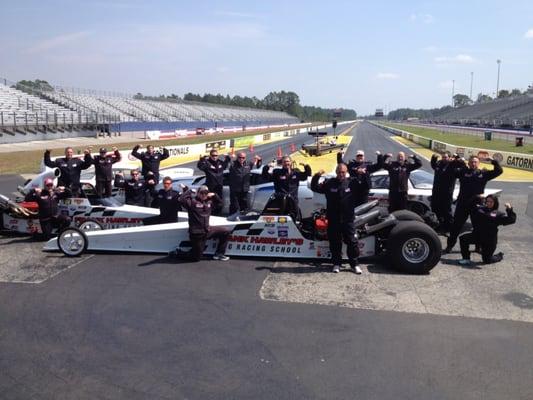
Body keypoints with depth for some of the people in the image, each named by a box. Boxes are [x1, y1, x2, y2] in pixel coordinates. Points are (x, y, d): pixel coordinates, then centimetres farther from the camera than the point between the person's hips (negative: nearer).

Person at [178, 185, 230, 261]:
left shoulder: (209, 202, 9)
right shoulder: (192, 201, -12)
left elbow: (220, 202, 24)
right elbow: (182, 200, -28)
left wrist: (214, 195, 6)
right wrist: (187, 190, -16)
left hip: (207, 230, 7)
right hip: (197, 234, -7)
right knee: (196, 258, -1)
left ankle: (219, 254, 15)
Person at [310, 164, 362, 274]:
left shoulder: (352, 182, 2)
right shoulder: (329, 183, 2)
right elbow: (315, 188, 1)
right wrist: (316, 176, -14)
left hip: (348, 219, 0)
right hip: (333, 220, 0)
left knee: (352, 242, 3)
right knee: (335, 243, 8)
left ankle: (354, 264, 16)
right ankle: (336, 263, 21)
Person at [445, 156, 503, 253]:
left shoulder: (483, 173, 6)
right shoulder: (463, 171, 1)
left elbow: (499, 171, 4)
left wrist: (494, 161, -9)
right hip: (463, 203, -1)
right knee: (457, 225, 4)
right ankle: (450, 245, 14)